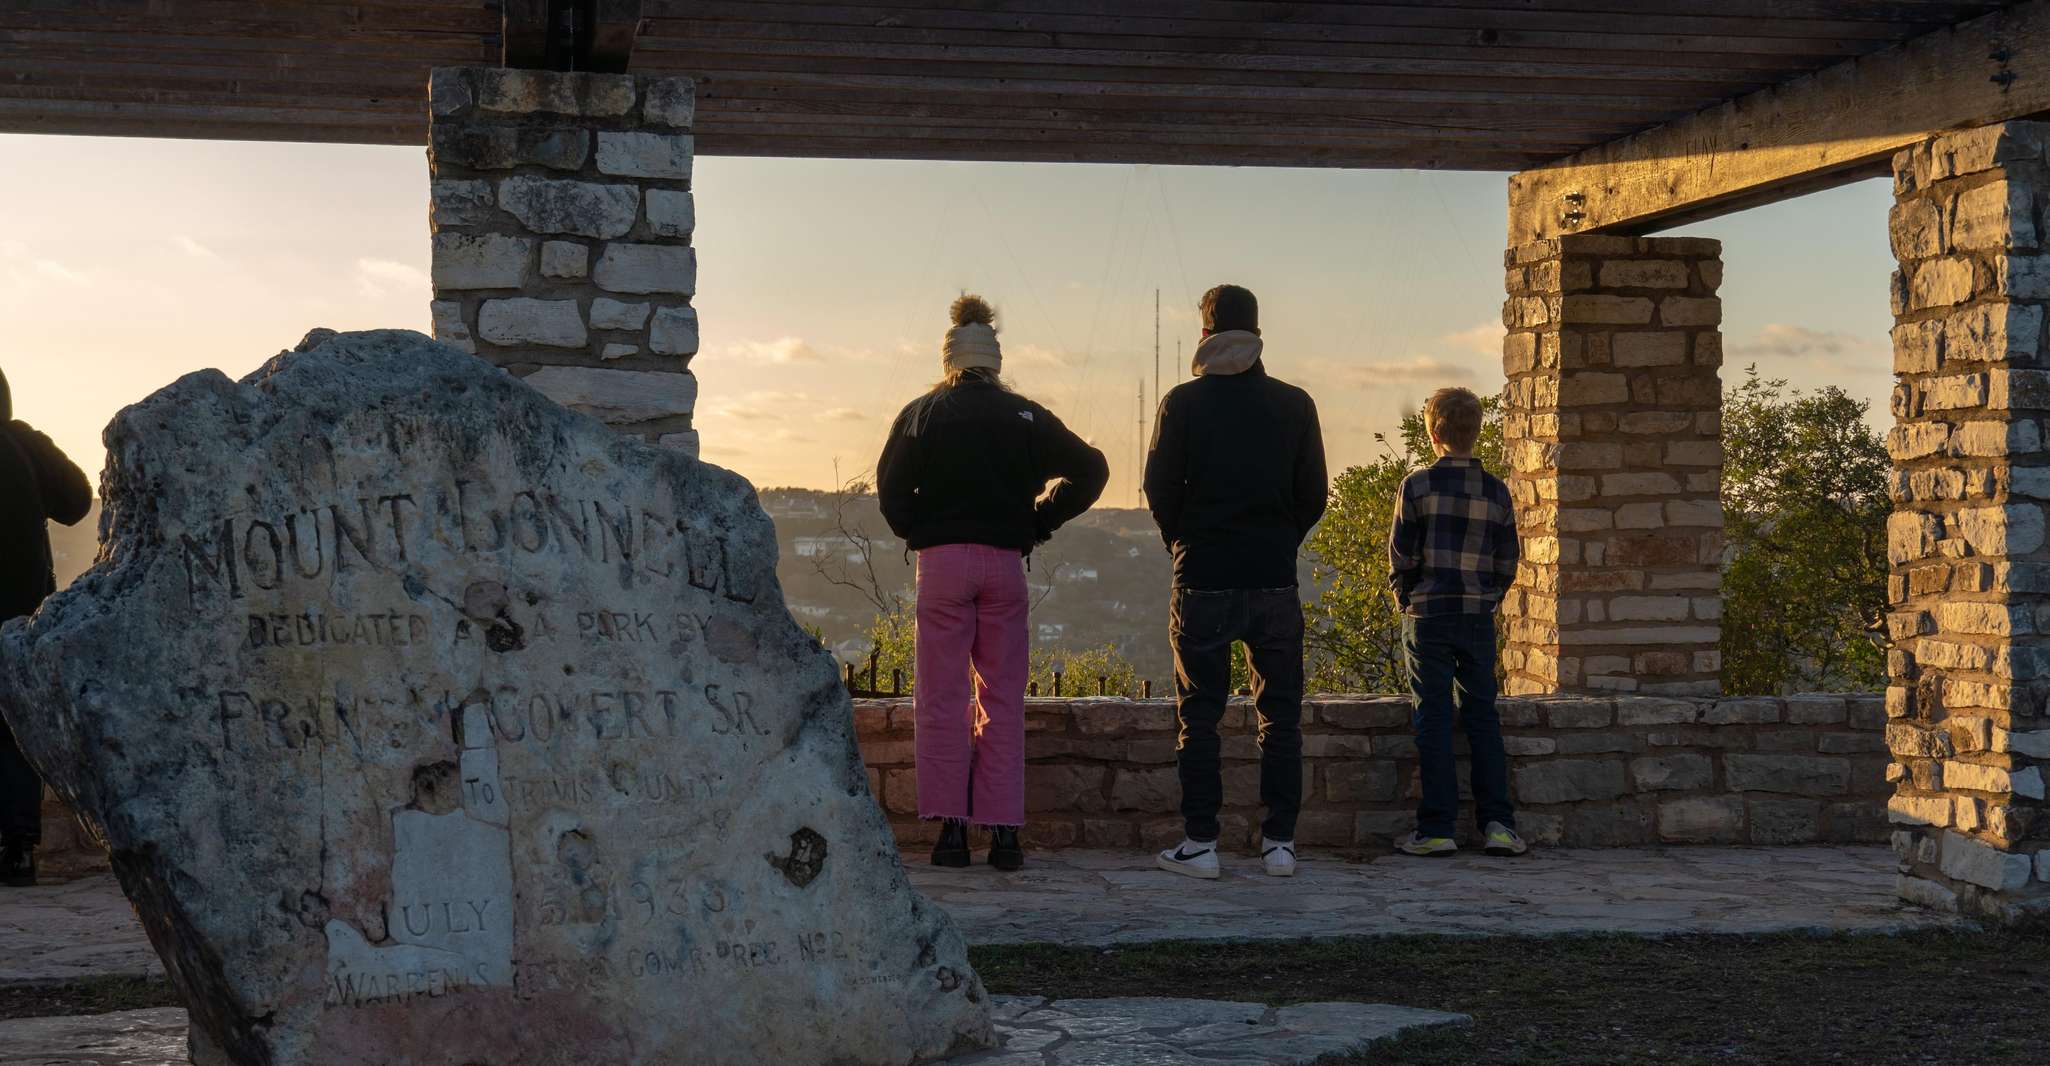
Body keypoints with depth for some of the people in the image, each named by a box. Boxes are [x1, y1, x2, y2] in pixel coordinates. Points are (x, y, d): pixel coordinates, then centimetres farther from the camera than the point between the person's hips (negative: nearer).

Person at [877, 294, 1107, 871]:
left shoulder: (923, 413, 4)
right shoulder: (1025, 416, 8)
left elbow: (892, 487, -4)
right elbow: (1089, 470, 5)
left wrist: (916, 535, 11)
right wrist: (1039, 523, 11)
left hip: (942, 561, -1)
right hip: (1005, 564, 1)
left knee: (942, 698, 3)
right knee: (1003, 700, 7)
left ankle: (951, 829, -2)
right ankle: (1004, 832, 4)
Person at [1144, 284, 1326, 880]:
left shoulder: (1183, 402, -3)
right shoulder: (1294, 405, 2)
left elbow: (1159, 489, -2)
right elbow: (1313, 495, 5)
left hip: (1203, 579, -1)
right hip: (1275, 581, 2)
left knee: (1199, 715, 4)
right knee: (1281, 713, 8)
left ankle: (1200, 843, 3)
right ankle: (1279, 842, 7)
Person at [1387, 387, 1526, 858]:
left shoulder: (1418, 485, -6)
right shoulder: (1497, 491, 4)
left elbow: (1401, 558, -5)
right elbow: (1506, 564, 6)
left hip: (1428, 619, -3)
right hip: (1479, 618, 3)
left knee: (1433, 720, 0)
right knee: (1482, 717, 9)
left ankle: (1437, 829, 0)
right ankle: (1498, 823, 6)